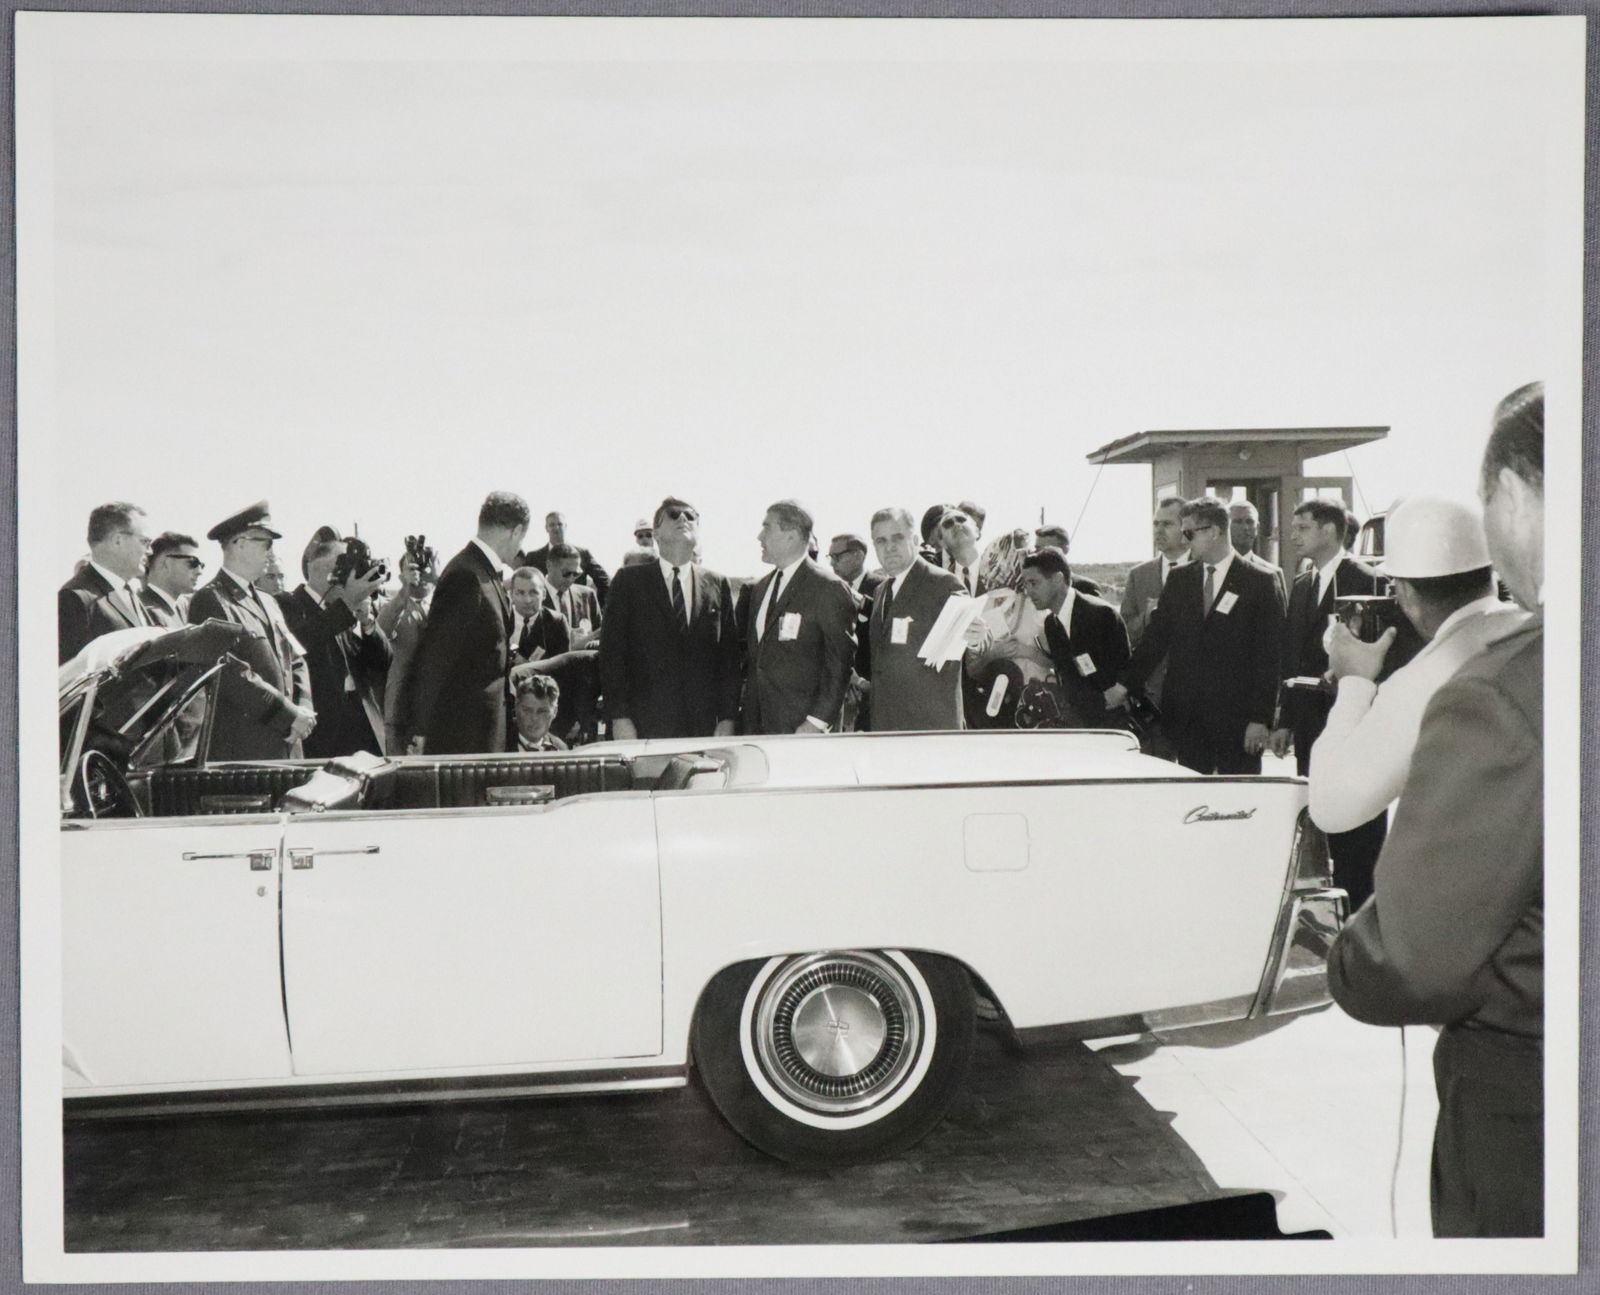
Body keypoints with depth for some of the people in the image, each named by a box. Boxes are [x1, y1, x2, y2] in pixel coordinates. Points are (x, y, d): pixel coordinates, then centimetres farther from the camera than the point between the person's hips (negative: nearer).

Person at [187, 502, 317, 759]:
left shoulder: (268, 602, 22)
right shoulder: (209, 601, -6)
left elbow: (295, 660, 21)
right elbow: (229, 675, -16)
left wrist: (303, 710, 2)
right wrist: (289, 714, -15)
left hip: (285, 744, 7)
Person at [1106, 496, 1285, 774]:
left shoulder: (1260, 583, -2)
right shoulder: (1179, 579, 12)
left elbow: (1270, 657, -4)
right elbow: (1155, 638, 11)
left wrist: (1261, 719, -9)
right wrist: (1124, 685, 1)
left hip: (1236, 719, -4)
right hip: (1185, 716, 4)